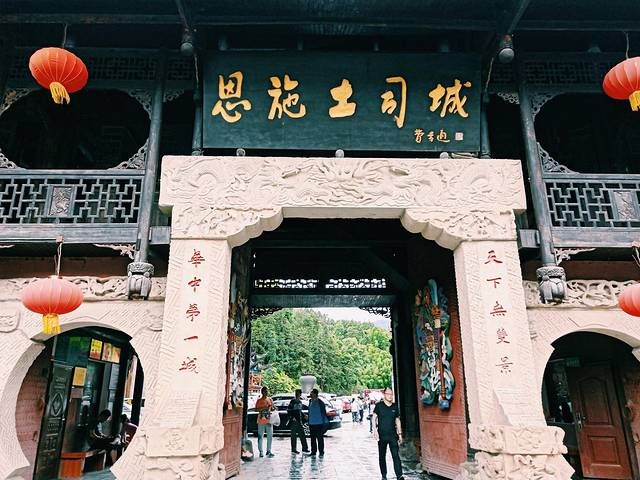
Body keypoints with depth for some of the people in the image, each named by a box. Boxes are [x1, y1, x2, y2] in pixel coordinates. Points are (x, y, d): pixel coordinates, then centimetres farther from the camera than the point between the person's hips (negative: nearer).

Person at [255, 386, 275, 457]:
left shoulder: (270, 399, 11)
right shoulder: (259, 400, 0)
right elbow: (256, 409, -7)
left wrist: (271, 408, -4)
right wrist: (264, 408, -18)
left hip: (269, 420, 3)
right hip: (261, 420, -3)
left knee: (270, 436, 2)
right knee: (260, 436, 1)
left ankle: (268, 451, 12)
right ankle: (261, 451, 9)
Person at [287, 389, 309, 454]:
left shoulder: (300, 402, 14)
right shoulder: (293, 401, -7)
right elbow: (288, 410, -10)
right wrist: (292, 417, -17)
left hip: (299, 420, 7)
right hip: (294, 421, -7)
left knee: (302, 434, 7)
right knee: (294, 435, -1)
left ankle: (304, 448, 14)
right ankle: (293, 449, 6)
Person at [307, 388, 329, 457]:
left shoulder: (320, 402, -9)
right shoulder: (310, 402, 11)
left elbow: (324, 413, -8)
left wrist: (324, 423, -10)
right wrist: (309, 423, 19)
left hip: (319, 423, -6)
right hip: (311, 424, 6)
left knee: (320, 438, 0)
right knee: (313, 438, 10)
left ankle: (321, 452, 8)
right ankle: (313, 451, 20)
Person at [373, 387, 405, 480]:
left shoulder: (394, 407, 6)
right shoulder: (379, 405, -2)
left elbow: (397, 420, 14)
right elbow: (374, 418, -1)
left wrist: (400, 434, 12)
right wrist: (375, 430, -12)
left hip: (393, 435, 1)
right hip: (382, 435, -1)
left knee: (396, 455, -8)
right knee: (382, 456, 9)